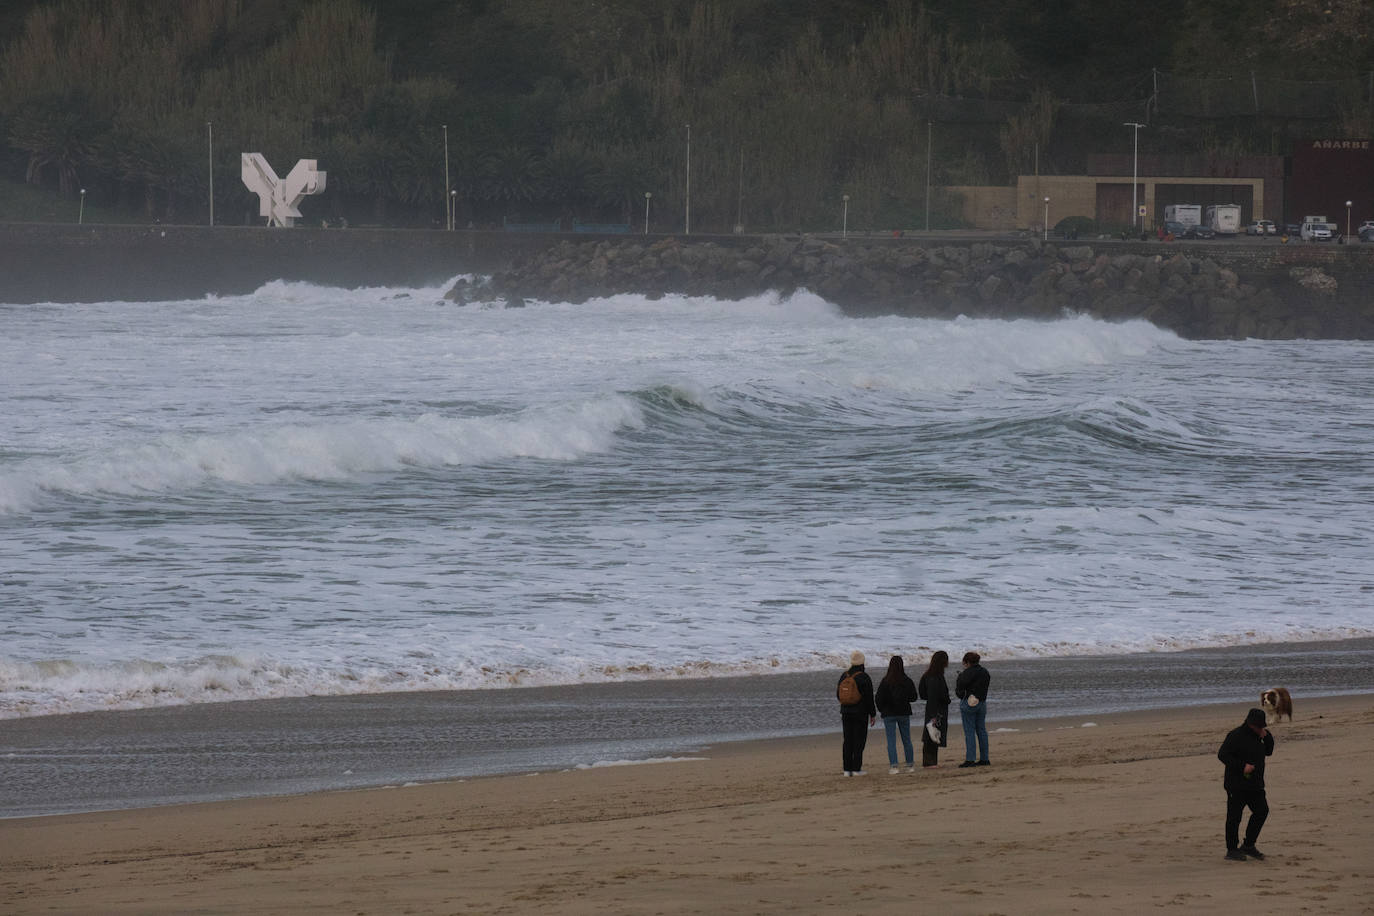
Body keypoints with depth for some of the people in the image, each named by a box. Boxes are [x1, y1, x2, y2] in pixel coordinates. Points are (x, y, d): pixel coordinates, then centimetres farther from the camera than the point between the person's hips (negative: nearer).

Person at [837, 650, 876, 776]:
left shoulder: (844, 676, 4)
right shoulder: (864, 678, -11)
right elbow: (869, 699, -10)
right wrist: (873, 714, -1)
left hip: (846, 713, 5)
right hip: (861, 714, -5)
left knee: (848, 741, 8)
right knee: (859, 740, -1)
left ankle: (847, 769, 7)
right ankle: (856, 768, -5)